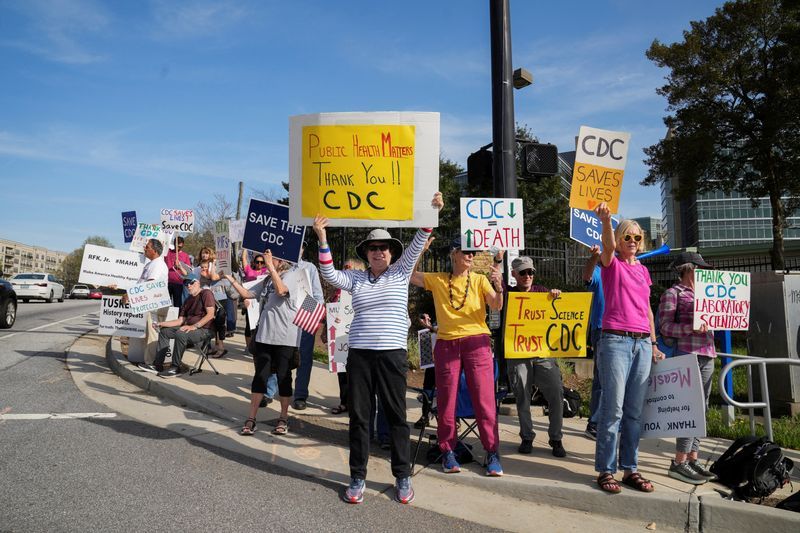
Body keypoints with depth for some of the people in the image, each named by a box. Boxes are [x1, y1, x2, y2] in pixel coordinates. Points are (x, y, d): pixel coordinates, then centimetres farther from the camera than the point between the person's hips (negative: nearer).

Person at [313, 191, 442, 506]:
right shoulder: (356, 279, 10)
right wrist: (322, 238, -10)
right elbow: (329, 274, -2)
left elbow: (416, 246, -3)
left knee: (396, 415, 6)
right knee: (358, 416, 6)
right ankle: (357, 477, 18)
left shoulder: (400, 272, 6)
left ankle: (403, 477, 19)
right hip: (359, 354, 2)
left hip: (392, 354, -1)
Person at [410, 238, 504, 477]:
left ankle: (492, 452, 6)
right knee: (446, 400, 5)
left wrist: (499, 287, -27)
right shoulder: (437, 280, 8)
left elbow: (496, 307, -7)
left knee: (484, 399, -4)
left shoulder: (479, 280, 5)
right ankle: (447, 451, 17)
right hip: (446, 344, 1)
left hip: (476, 342, -1)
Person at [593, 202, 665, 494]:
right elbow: (609, 246, -21)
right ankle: (605, 470, 2)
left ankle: (630, 469, 16)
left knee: (634, 411, 8)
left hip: (642, 343, 6)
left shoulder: (643, 270, 19)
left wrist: (654, 344, 19)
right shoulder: (612, 264, 3)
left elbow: (647, 309, 22)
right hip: (615, 340, -6)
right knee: (613, 408, -6)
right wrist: (606, 221, -40)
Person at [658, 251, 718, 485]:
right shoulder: (672, 293, -1)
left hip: (707, 354, 8)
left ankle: (692, 459, 16)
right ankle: (679, 463, -5)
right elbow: (665, 326, -9)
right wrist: (692, 328, -21)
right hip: (687, 354, -8)